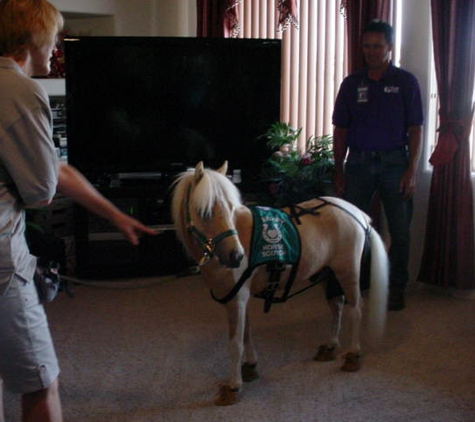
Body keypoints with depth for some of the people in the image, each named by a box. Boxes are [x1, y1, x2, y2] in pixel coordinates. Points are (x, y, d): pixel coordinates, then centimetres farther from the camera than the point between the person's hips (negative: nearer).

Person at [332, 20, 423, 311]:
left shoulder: (406, 82, 2)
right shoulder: (352, 84, 8)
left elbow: (415, 129, 0)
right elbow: (340, 131, 9)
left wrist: (412, 170, -8)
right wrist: (339, 172, 5)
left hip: (394, 162, -2)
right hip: (359, 161, 2)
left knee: (399, 230, 3)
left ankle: (397, 287, 16)